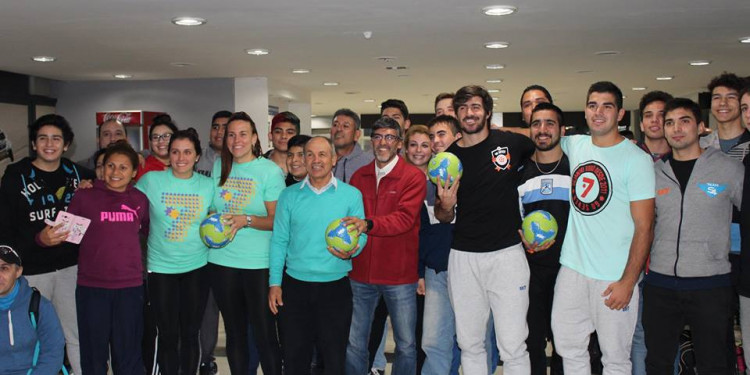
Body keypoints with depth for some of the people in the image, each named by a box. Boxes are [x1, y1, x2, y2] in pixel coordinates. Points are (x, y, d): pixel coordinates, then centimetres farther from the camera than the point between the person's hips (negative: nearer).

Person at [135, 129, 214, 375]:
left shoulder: (208, 185, 2)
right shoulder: (151, 180, -4)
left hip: (197, 266, 1)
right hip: (161, 267, -1)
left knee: (190, 333, 10)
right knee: (168, 335, 4)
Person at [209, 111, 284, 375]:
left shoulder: (270, 171, -5)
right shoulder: (219, 167, 9)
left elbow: (277, 220, -6)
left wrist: (247, 220, -20)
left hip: (259, 263, -4)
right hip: (221, 260, 4)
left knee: (264, 332, -1)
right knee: (234, 331, 14)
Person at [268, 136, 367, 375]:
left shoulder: (351, 195, 0)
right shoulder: (289, 196, 4)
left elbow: (361, 235, 0)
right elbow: (279, 241, 4)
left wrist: (351, 251, -23)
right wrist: (274, 283, -1)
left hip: (335, 286, -1)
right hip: (295, 285, 1)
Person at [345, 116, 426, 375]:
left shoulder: (414, 177, -6)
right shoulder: (359, 176, 8)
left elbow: (405, 218, -19)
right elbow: (349, 216, 11)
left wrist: (368, 224, -32)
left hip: (399, 275, -3)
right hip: (361, 273, 4)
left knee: (406, 344, 9)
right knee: (354, 343, 11)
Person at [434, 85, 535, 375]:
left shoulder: (510, 142, -1)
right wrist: (445, 206, -11)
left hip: (507, 253, -2)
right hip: (463, 257, 3)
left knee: (513, 347, -2)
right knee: (470, 345, 11)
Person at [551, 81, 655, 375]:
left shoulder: (636, 159, -8)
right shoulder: (575, 145, 7)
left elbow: (644, 227, -10)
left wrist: (628, 281, -15)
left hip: (614, 275, -5)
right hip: (572, 267, 5)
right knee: (568, 347, 13)